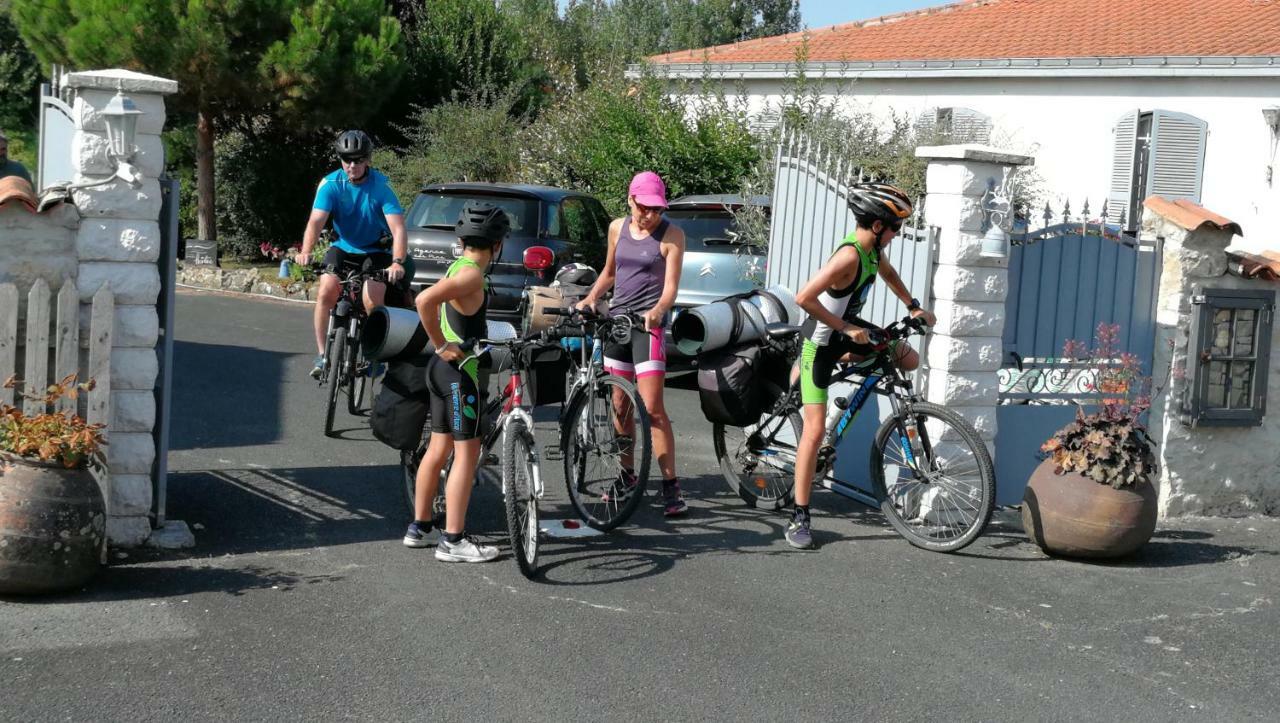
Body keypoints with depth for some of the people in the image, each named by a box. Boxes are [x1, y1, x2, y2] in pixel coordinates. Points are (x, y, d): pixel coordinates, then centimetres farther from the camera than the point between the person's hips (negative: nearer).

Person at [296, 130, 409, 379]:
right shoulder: (331, 184, -14)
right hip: (342, 248, 2)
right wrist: (305, 252, -43)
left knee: (373, 301, -21)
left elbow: (398, 228, -27)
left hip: (375, 252, -1)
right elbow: (316, 221, -25)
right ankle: (322, 356, -8)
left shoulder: (381, 186, -19)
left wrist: (397, 262, -44)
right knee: (326, 293, -21)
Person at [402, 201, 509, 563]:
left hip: (443, 369, 10)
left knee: (438, 449, 16)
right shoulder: (473, 274, -18)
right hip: (460, 370, -10)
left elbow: (437, 305, 25)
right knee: (467, 453, -5)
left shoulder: (457, 268, 10)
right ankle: (453, 541, -4)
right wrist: (441, 345, -22)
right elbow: (425, 299, -32)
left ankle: (418, 528, 25)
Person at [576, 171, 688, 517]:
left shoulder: (671, 235, -5)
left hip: (648, 323, -5)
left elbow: (671, 286, -11)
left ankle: (671, 486, -9)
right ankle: (627, 474, 24)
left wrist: (658, 310, -31)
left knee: (652, 408, -12)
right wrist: (591, 297, 7)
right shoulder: (617, 228, 10)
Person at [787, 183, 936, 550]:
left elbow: (888, 273, 21)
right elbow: (804, 298, -37)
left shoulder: (872, 248, -4)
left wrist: (914, 307, 18)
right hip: (822, 341, -8)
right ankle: (799, 518, -4)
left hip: (848, 329, 8)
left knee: (910, 360, 4)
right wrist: (846, 329, -30)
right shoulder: (849, 255, -31)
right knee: (815, 429, -10)